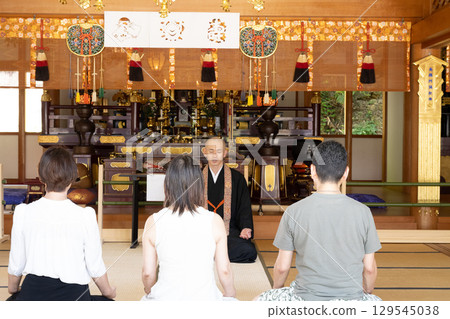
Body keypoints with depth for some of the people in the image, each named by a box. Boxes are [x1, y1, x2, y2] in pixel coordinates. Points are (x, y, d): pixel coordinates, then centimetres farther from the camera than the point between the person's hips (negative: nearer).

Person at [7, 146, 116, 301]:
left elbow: (16, 265, 4)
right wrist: (108, 291, 17)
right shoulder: (85, 217, -11)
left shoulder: (23, 213, -5)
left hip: (32, 293, 2)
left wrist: (12, 290, 26)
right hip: (72, 294, -2)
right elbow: (95, 268, -3)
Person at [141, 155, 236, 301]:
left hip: (165, 299, 2)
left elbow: (147, 273, -1)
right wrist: (230, 294, 18)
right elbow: (224, 270, -2)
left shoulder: (154, 222, -7)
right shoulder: (214, 221, -8)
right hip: (205, 298, -1)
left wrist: (149, 292, 21)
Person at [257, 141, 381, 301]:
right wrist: (367, 293, 21)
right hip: (351, 298, 1)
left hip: (307, 297, -1)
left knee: (259, 301, 25)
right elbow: (369, 268, 0)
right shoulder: (362, 211, -8)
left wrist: (277, 289, 19)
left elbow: (282, 267, -3)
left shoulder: (293, 212, -10)